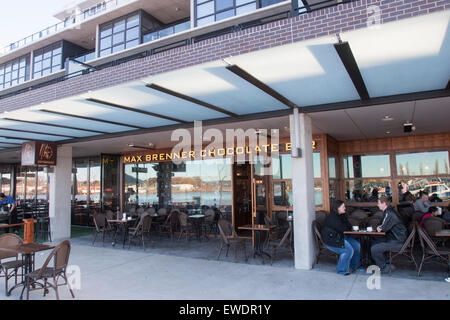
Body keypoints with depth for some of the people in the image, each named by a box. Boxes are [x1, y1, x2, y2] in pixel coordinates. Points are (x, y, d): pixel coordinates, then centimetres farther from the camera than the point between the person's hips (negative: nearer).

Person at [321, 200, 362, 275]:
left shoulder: (342, 216, 11)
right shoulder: (332, 217, -20)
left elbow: (349, 226, 9)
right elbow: (342, 228, -23)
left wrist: (345, 227, -13)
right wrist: (347, 227, -2)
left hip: (340, 236, 10)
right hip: (331, 240, -10)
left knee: (357, 246, 0)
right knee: (349, 250, -23)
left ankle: (354, 266, 19)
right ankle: (341, 270, -5)